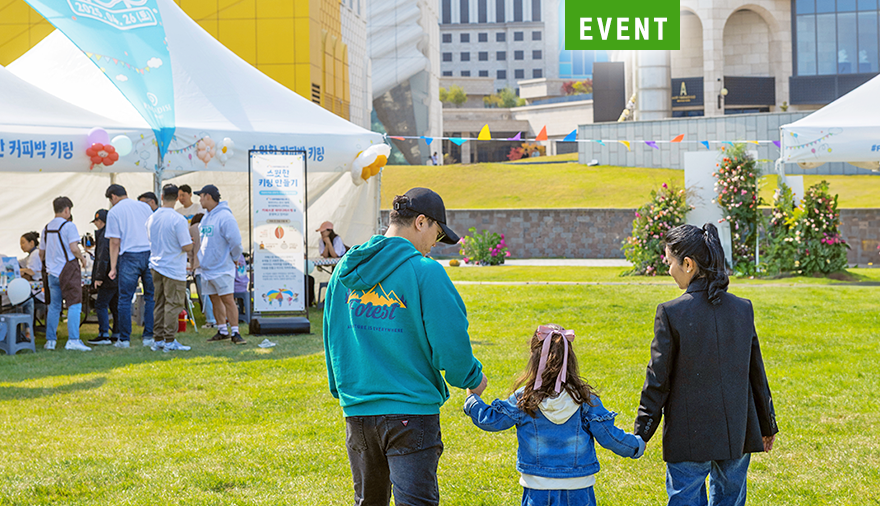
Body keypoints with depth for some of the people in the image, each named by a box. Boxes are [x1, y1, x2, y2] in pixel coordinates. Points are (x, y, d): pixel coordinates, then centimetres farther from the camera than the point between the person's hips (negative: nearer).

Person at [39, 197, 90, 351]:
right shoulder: (68, 225, -8)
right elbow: (74, 248, -18)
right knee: (74, 304, -8)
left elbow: (41, 253, 18)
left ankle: (50, 340, 14)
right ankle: (73, 340, -18)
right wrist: (82, 258, 0)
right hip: (68, 269, -7)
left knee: (54, 307, 13)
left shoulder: (47, 228, 13)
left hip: (52, 272, 7)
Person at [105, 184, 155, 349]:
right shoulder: (144, 207, 12)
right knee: (150, 297, 7)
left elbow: (115, 242, -3)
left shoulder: (114, 212, 0)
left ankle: (124, 339, 3)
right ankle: (149, 336, 5)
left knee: (125, 298, 2)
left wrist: (113, 267, -1)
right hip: (150, 254, 4)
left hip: (129, 256, -4)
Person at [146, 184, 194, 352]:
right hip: (174, 269, -6)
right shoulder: (178, 220, -16)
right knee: (173, 305, -1)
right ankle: (169, 341, -1)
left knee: (159, 305, 13)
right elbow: (187, 247, -17)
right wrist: (190, 240, 5)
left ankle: (158, 339, 15)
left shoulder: (151, 218, 5)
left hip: (155, 267, 6)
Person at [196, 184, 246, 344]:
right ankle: (223, 331, 21)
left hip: (222, 268, -9)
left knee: (228, 300, -9)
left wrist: (235, 258, -6)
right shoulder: (205, 218, 12)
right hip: (207, 268, 9)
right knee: (215, 301, 12)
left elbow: (235, 241, -17)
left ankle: (235, 332, -5)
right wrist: (200, 259, 13)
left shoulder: (225, 217, -16)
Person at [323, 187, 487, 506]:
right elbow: (450, 341, -14)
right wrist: (472, 378, 4)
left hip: (356, 410, 6)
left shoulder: (345, 269, 7)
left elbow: (331, 336, 15)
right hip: (411, 408, -6)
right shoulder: (424, 271, -13)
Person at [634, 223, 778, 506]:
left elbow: (658, 381, -9)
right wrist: (768, 426, 19)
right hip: (737, 435, 4)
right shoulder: (743, 309, 1)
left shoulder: (671, 313, -13)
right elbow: (757, 374, 8)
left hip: (688, 438, -4)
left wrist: (641, 433, 0)